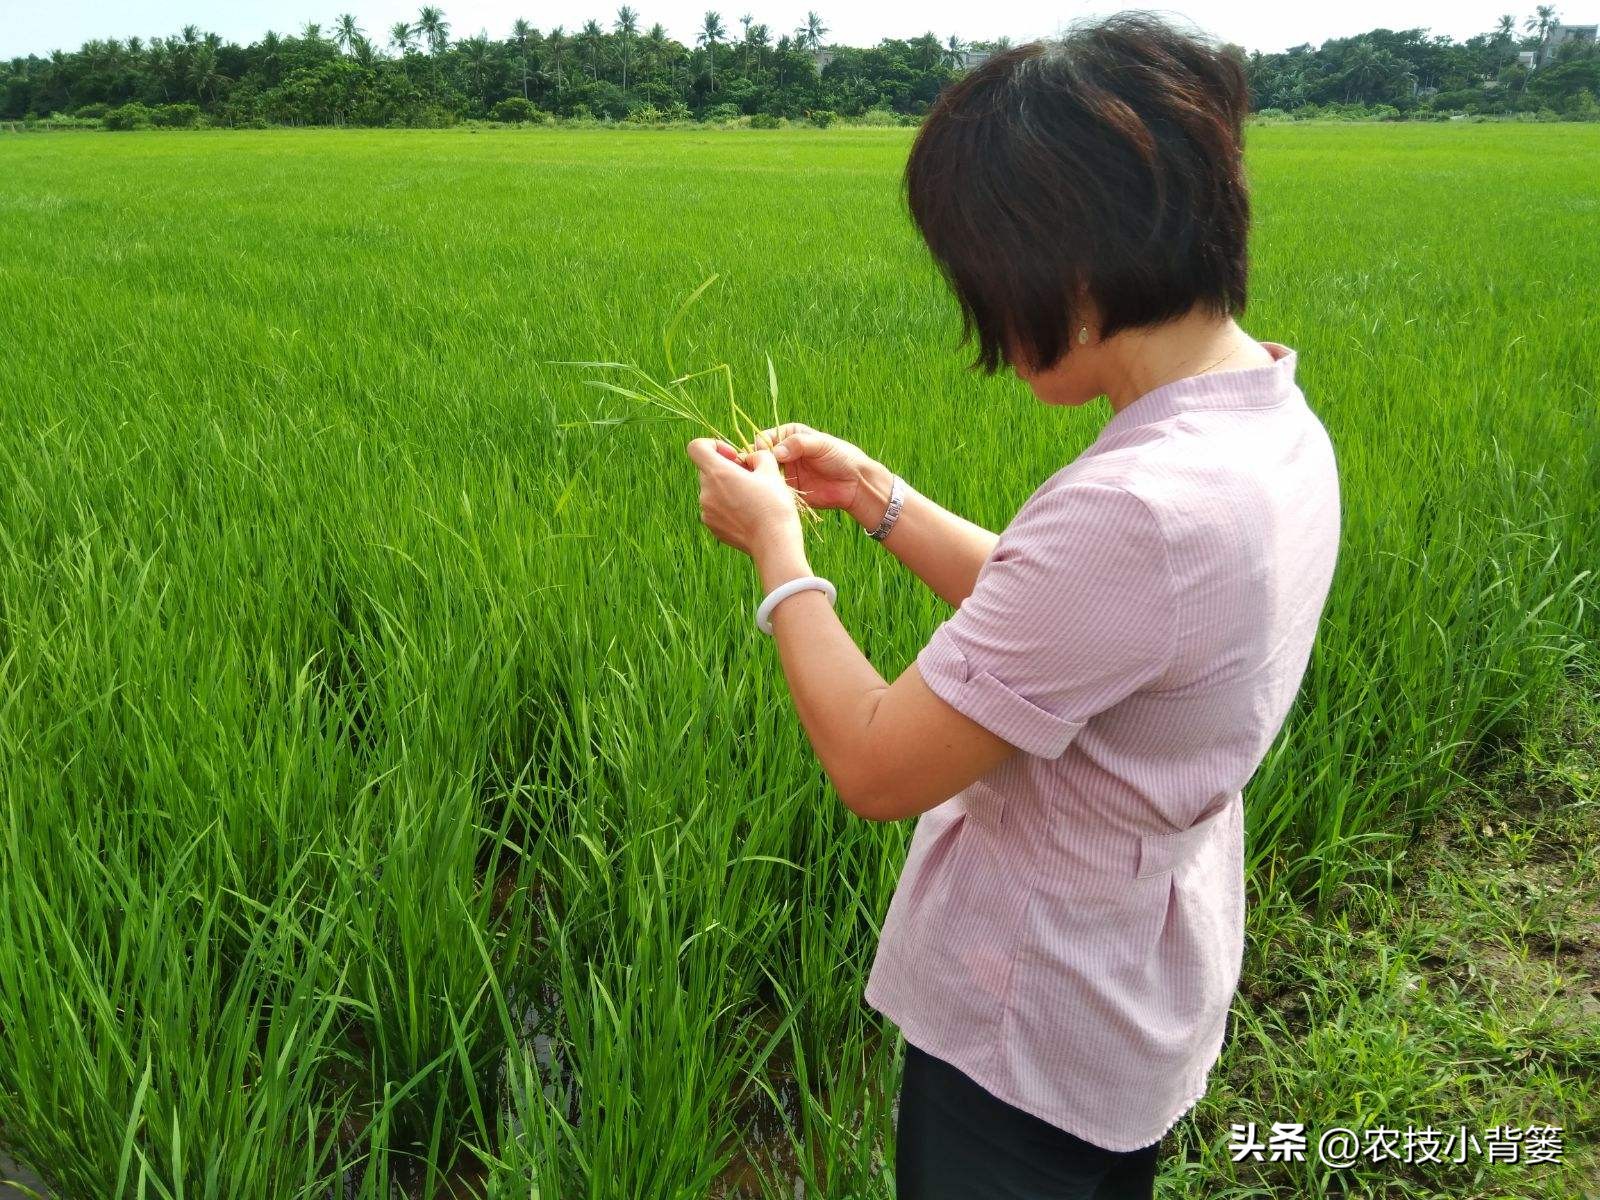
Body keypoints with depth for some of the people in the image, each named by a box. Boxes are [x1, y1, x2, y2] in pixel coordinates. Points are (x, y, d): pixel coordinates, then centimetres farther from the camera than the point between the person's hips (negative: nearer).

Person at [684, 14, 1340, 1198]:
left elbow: (876, 767, -27)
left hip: (1033, 1041, -8)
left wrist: (778, 545, -14)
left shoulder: (1137, 508, -37)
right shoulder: (1273, 419, -6)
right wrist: (875, 493, 1)